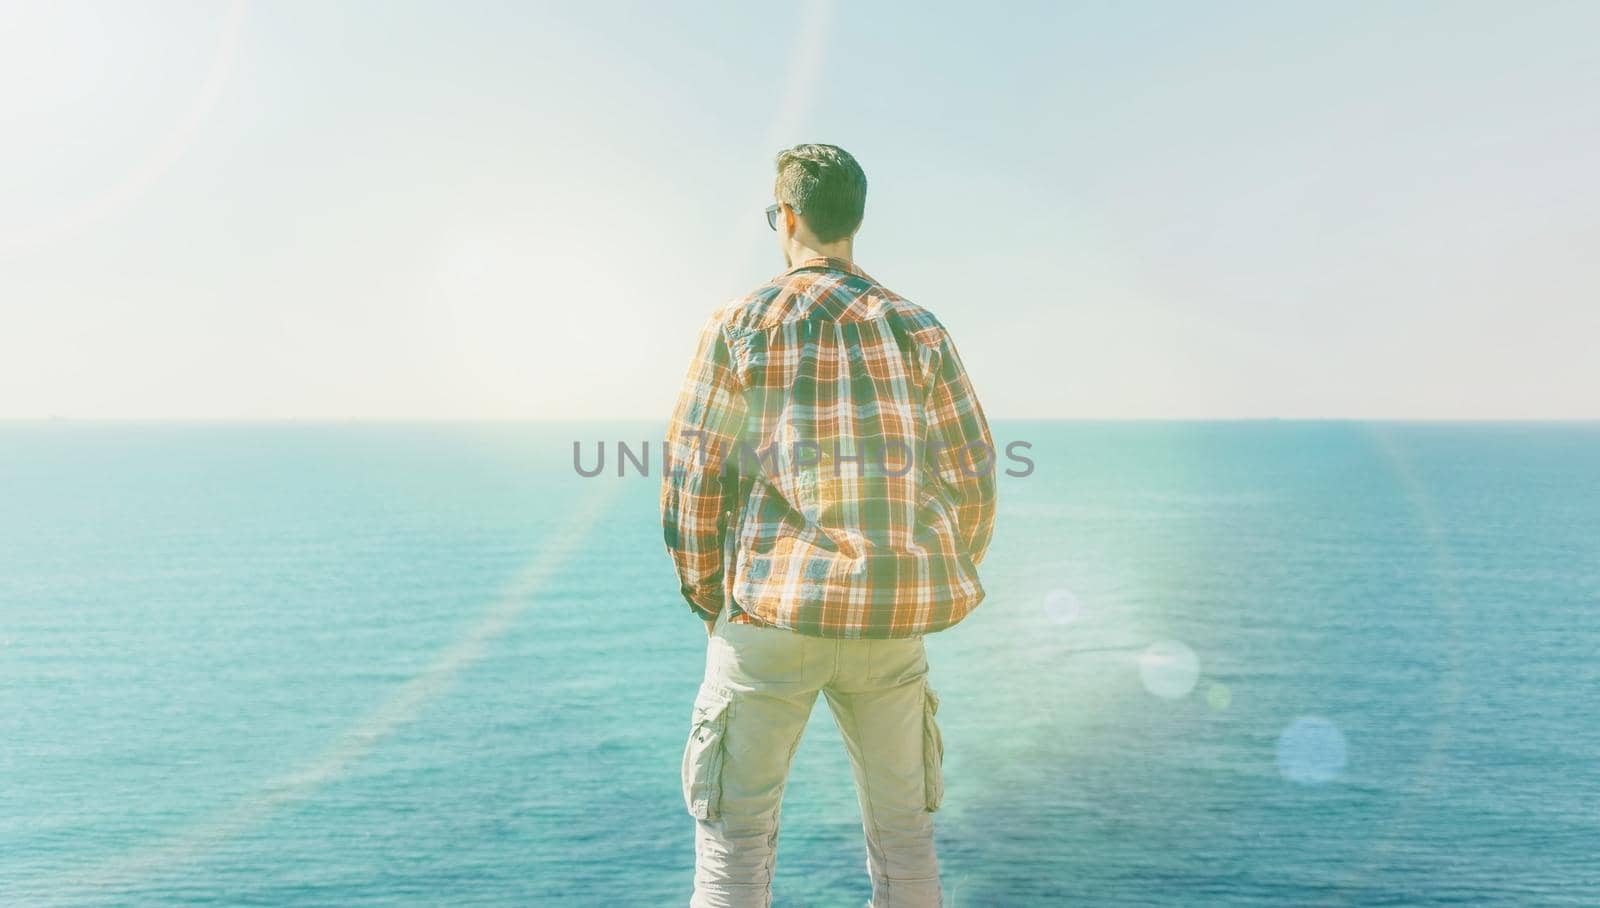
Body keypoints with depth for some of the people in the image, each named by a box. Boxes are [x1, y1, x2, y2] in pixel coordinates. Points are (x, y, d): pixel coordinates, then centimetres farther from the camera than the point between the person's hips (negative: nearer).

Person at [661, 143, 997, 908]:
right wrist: (936, 589, 17)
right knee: (902, 829, 15)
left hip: (771, 615, -2)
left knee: (736, 830, 8)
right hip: (893, 622, 3)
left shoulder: (740, 326, -1)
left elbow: (689, 476, -2)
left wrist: (707, 599, 10)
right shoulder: (917, 330, 5)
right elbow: (974, 481, 5)